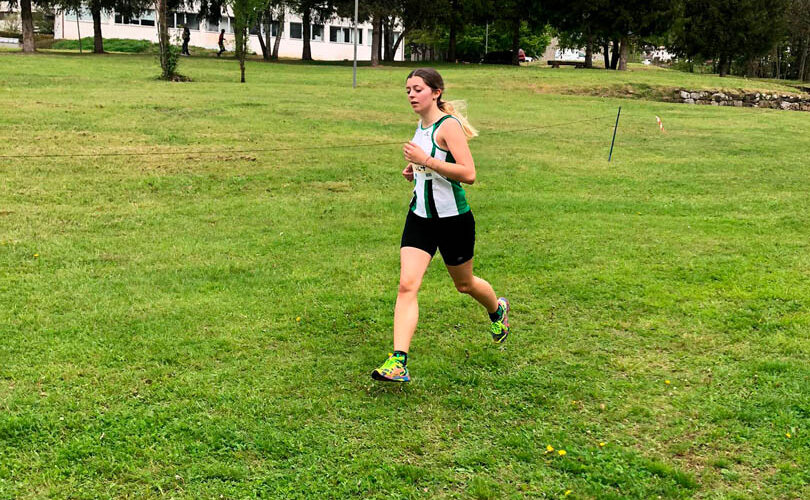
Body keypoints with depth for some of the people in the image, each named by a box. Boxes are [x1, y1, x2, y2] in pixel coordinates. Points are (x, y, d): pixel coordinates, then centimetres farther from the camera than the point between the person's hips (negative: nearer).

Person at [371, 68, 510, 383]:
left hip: (453, 218, -6)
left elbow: (468, 174, -26)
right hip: (420, 217, 6)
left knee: (464, 284, 16)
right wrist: (415, 171, 6)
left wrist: (426, 160, -30)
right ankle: (398, 363, -14)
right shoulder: (421, 125, 8)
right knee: (407, 284, -10)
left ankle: (497, 310, 50)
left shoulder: (448, 125, -16)